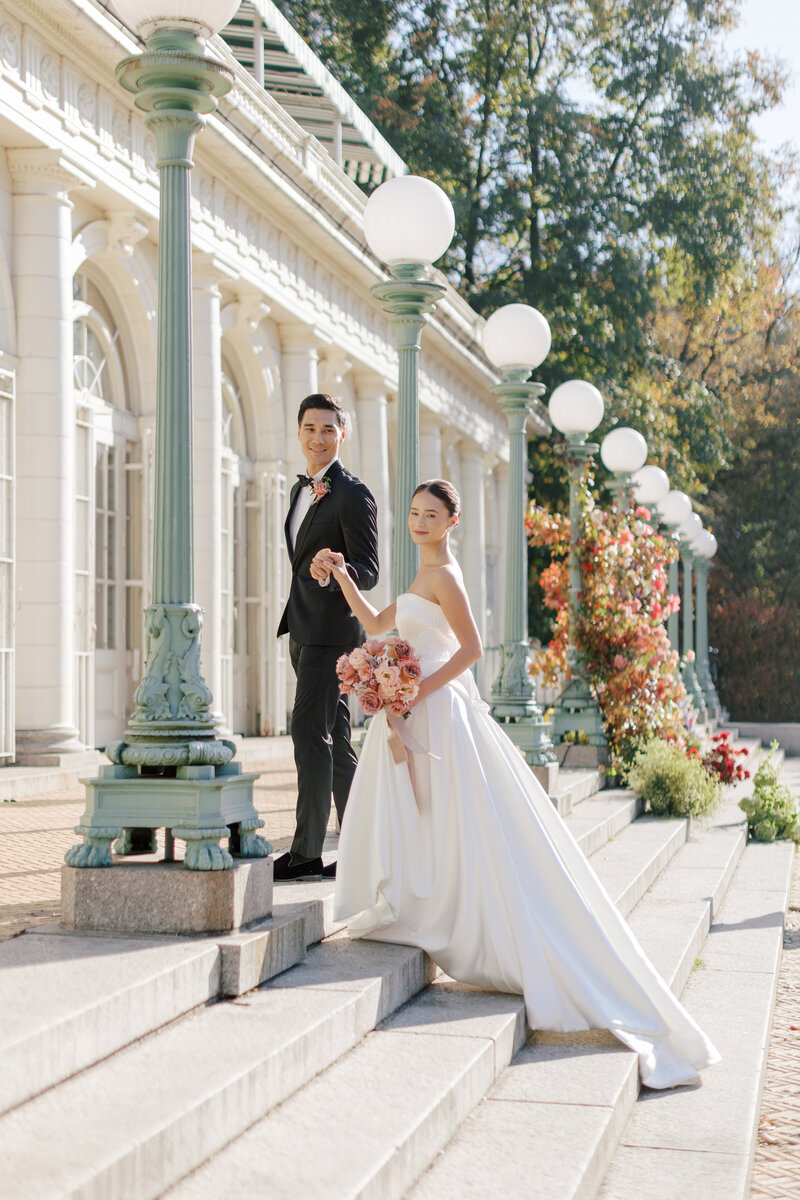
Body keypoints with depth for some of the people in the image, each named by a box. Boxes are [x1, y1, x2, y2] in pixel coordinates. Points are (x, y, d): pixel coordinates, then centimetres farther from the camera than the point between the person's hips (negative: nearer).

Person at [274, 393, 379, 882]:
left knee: (310, 730, -12)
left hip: (330, 630, -9)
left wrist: (333, 571, -34)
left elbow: (369, 572, -15)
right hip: (305, 630, 9)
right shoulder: (302, 488, 17)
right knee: (334, 738, 10)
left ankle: (307, 850, -9)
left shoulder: (354, 494, -11)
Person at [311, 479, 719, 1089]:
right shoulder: (427, 575, 17)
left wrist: (417, 690, -20)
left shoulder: (443, 575, -12)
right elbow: (377, 624, 25)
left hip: (437, 711, -10)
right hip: (416, 709, 10)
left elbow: (471, 649, -18)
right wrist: (342, 576, 19)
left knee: (447, 823, -7)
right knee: (417, 823, 10)